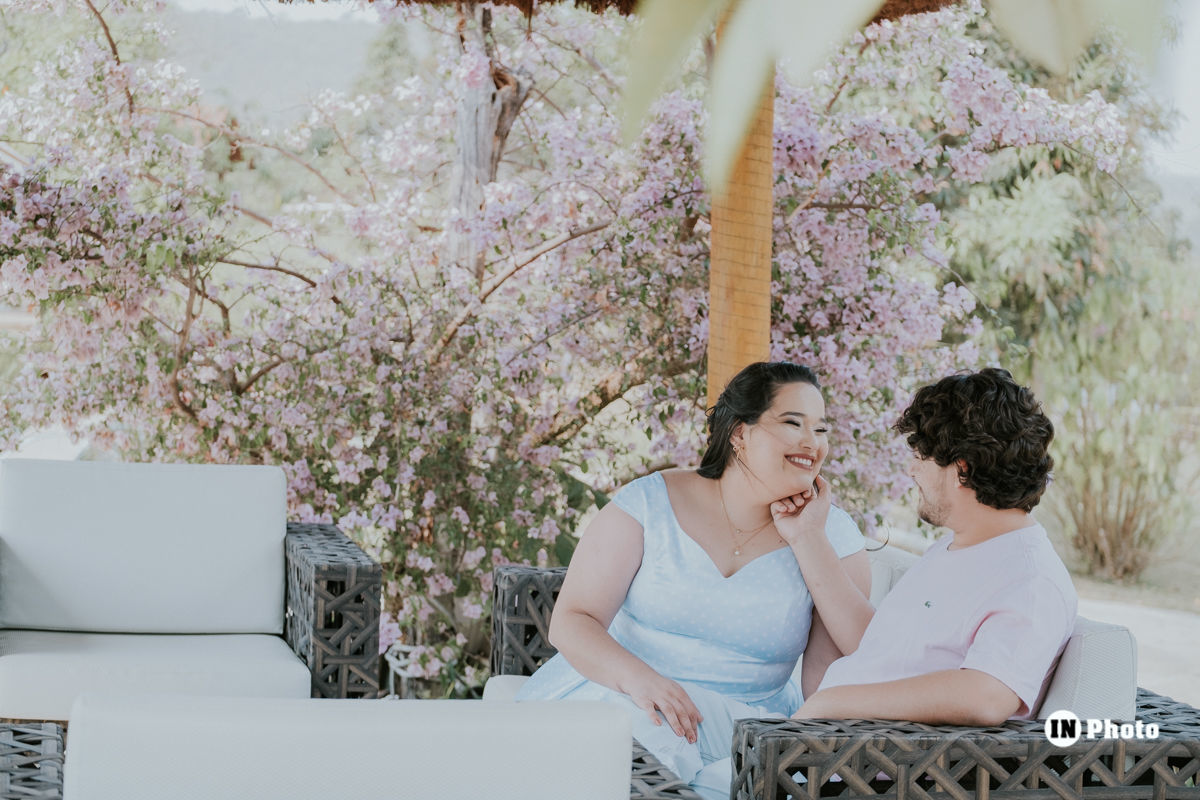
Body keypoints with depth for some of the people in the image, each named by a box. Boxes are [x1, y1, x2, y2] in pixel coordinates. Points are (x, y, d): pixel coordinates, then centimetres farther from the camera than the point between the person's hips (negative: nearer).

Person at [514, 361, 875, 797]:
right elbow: (570, 622, -5)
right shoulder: (651, 502, 1)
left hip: (745, 722, 0)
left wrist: (807, 541, -13)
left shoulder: (830, 532, 5)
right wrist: (638, 677, -25)